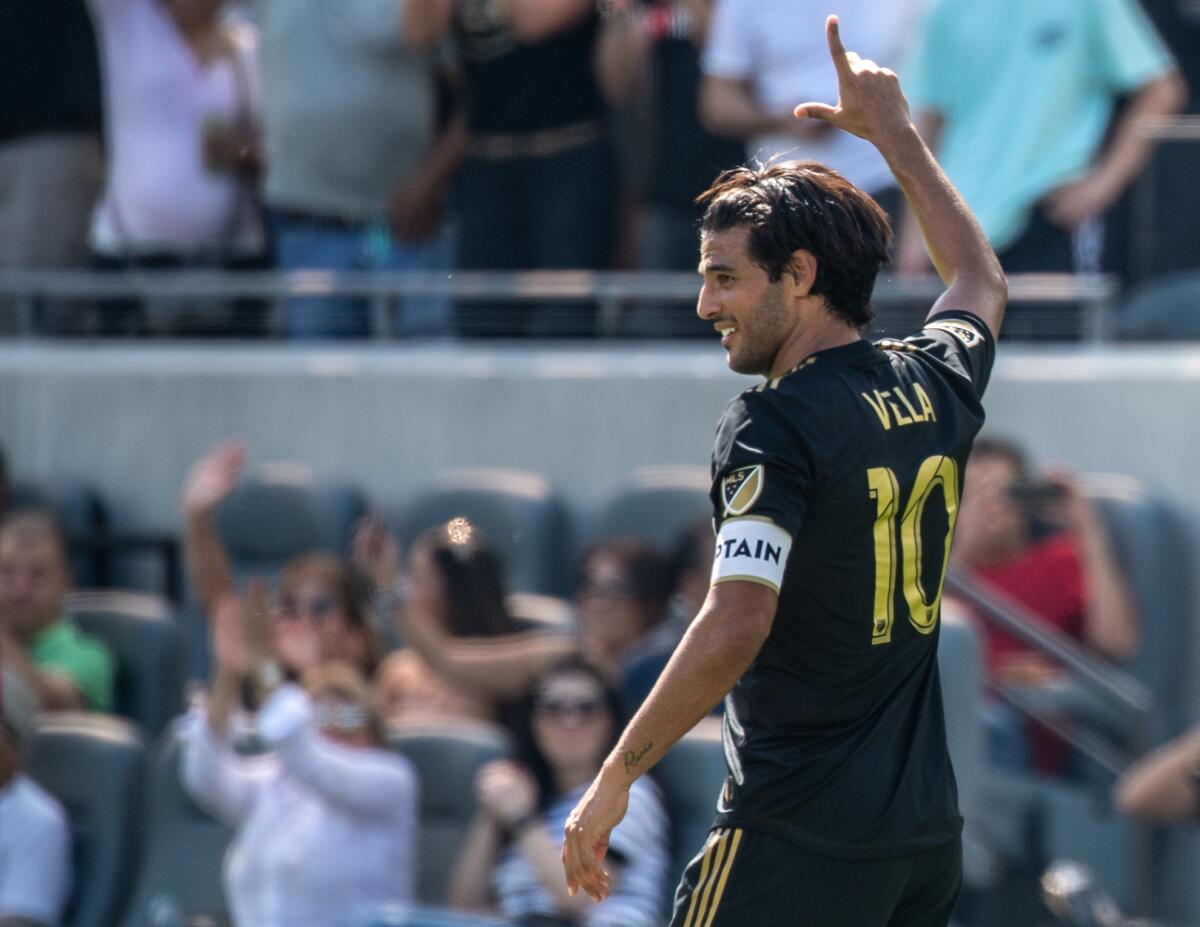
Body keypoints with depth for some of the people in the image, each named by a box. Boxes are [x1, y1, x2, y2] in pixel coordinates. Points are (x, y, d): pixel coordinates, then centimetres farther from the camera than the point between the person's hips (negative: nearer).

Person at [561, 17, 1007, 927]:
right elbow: (983, 282, 33)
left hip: (801, 842, -8)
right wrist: (895, 133, 41)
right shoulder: (939, 386, 9)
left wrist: (616, 775, -16)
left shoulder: (775, 425, -13)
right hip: (930, 835, 8)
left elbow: (738, 624, -23)